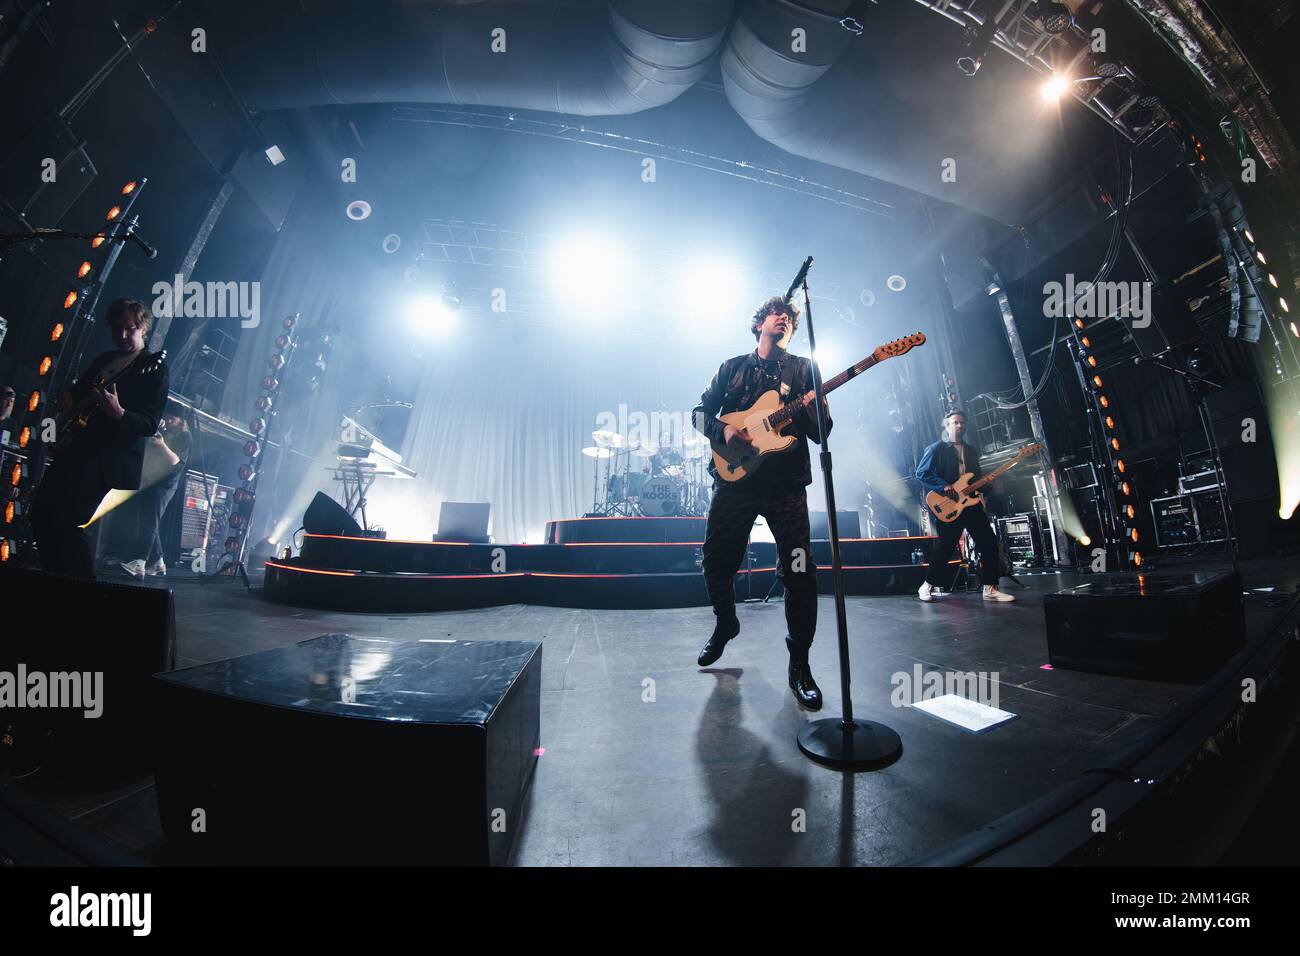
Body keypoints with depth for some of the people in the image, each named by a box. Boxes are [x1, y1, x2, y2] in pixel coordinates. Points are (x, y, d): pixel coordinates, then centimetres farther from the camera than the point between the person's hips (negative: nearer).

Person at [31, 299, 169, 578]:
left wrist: (118, 413, -29)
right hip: (78, 447, 8)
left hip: (114, 458, -8)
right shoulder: (104, 359, 17)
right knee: (42, 511, 8)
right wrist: (68, 397, 8)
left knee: (68, 521, -12)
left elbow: (150, 424, -13)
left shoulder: (154, 367, -5)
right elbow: (78, 389, 30)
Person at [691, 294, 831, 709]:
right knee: (717, 562, 7)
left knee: (801, 572, -10)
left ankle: (799, 663, 7)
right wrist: (723, 431, -8)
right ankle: (725, 625, 36)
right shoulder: (733, 367, 15)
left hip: (786, 484, -1)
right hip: (735, 478, 2)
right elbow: (701, 412, 13)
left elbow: (822, 433, 5)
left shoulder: (803, 368, 11)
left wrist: (814, 410, -18)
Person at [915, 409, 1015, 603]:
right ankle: (928, 586, 12)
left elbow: (978, 479, 22)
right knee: (944, 548, -3)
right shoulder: (936, 449, -2)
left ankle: (990, 589, 8)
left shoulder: (972, 452, 19)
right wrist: (944, 487, -19)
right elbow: (921, 473, -10)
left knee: (989, 543, 0)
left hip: (972, 504, 6)